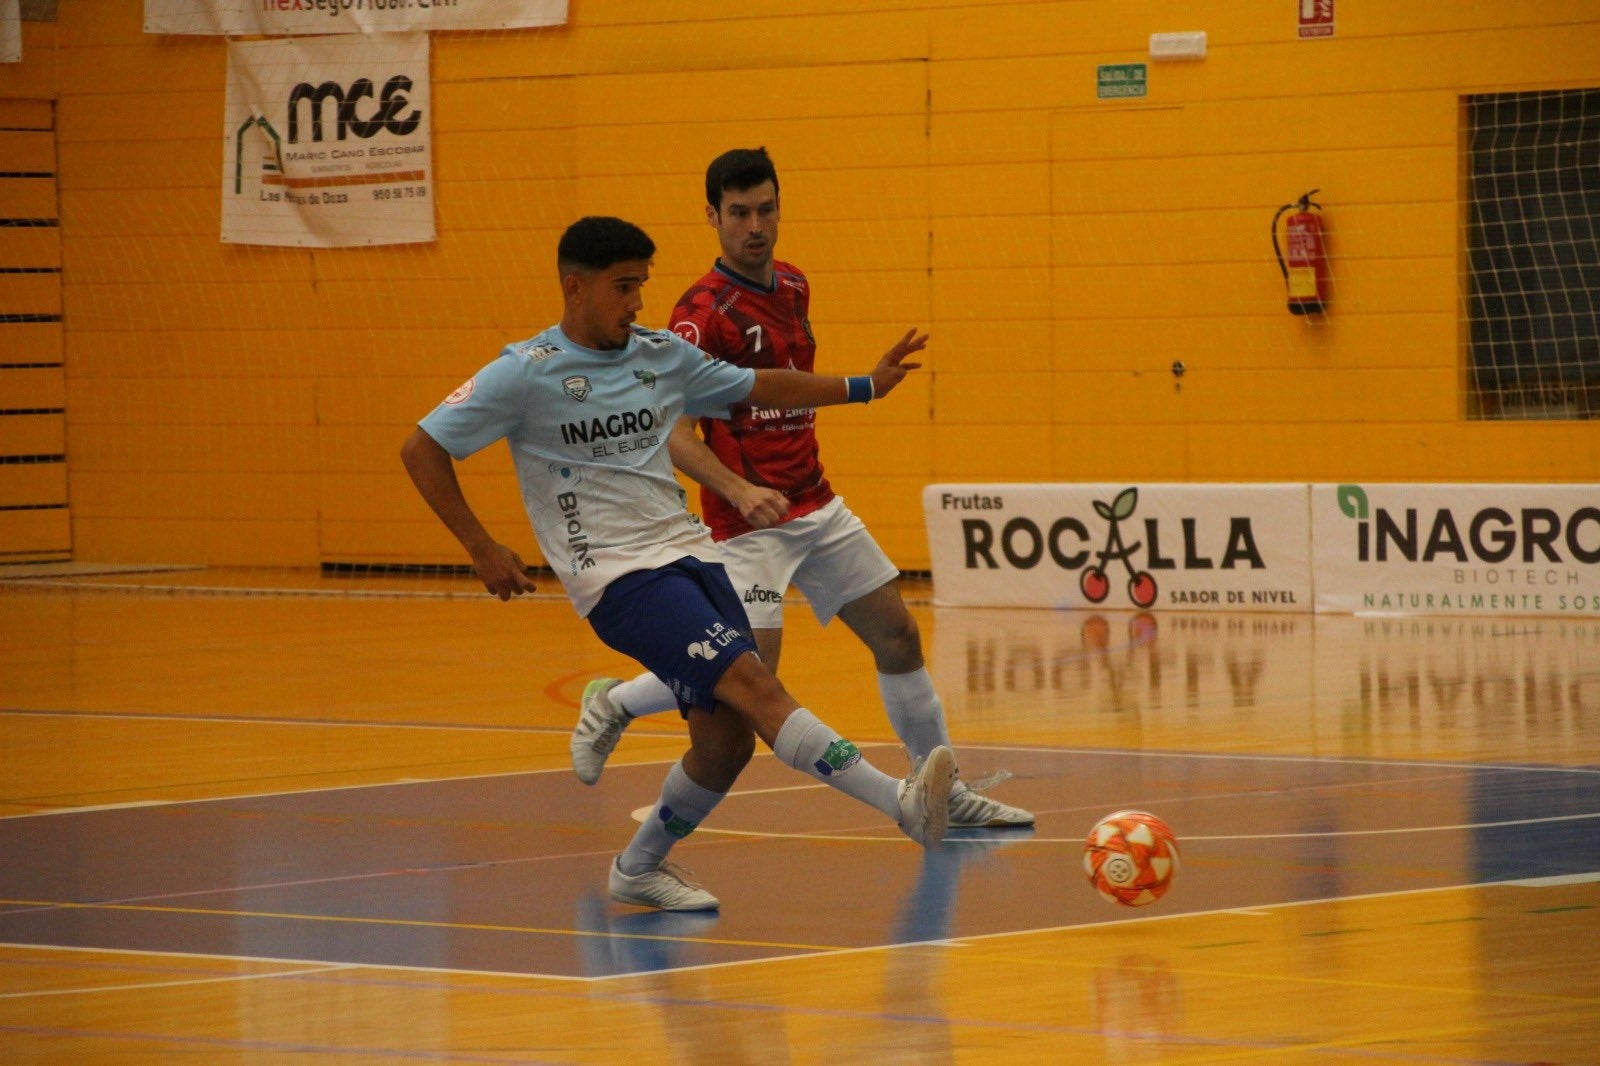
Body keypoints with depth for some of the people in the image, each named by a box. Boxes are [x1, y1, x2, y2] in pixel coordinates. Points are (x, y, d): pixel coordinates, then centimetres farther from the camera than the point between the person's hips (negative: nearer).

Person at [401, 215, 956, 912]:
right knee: (752, 683, -22)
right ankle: (902, 803, -35)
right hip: (616, 574, -7)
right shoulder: (525, 373, -5)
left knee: (727, 739, -1)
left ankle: (640, 868, 23)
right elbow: (422, 450, -2)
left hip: (689, 552, 7)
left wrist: (864, 387, 18)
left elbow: (755, 388, 24)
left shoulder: (662, 355, 11)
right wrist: (482, 550, -6)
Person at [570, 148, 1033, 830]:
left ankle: (945, 793, 18)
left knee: (898, 636, 8)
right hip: (751, 519, -8)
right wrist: (739, 490, -37)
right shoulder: (702, 312, -16)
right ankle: (614, 703, 8)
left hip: (817, 506, 8)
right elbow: (672, 429, -23)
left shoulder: (793, 286, 9)